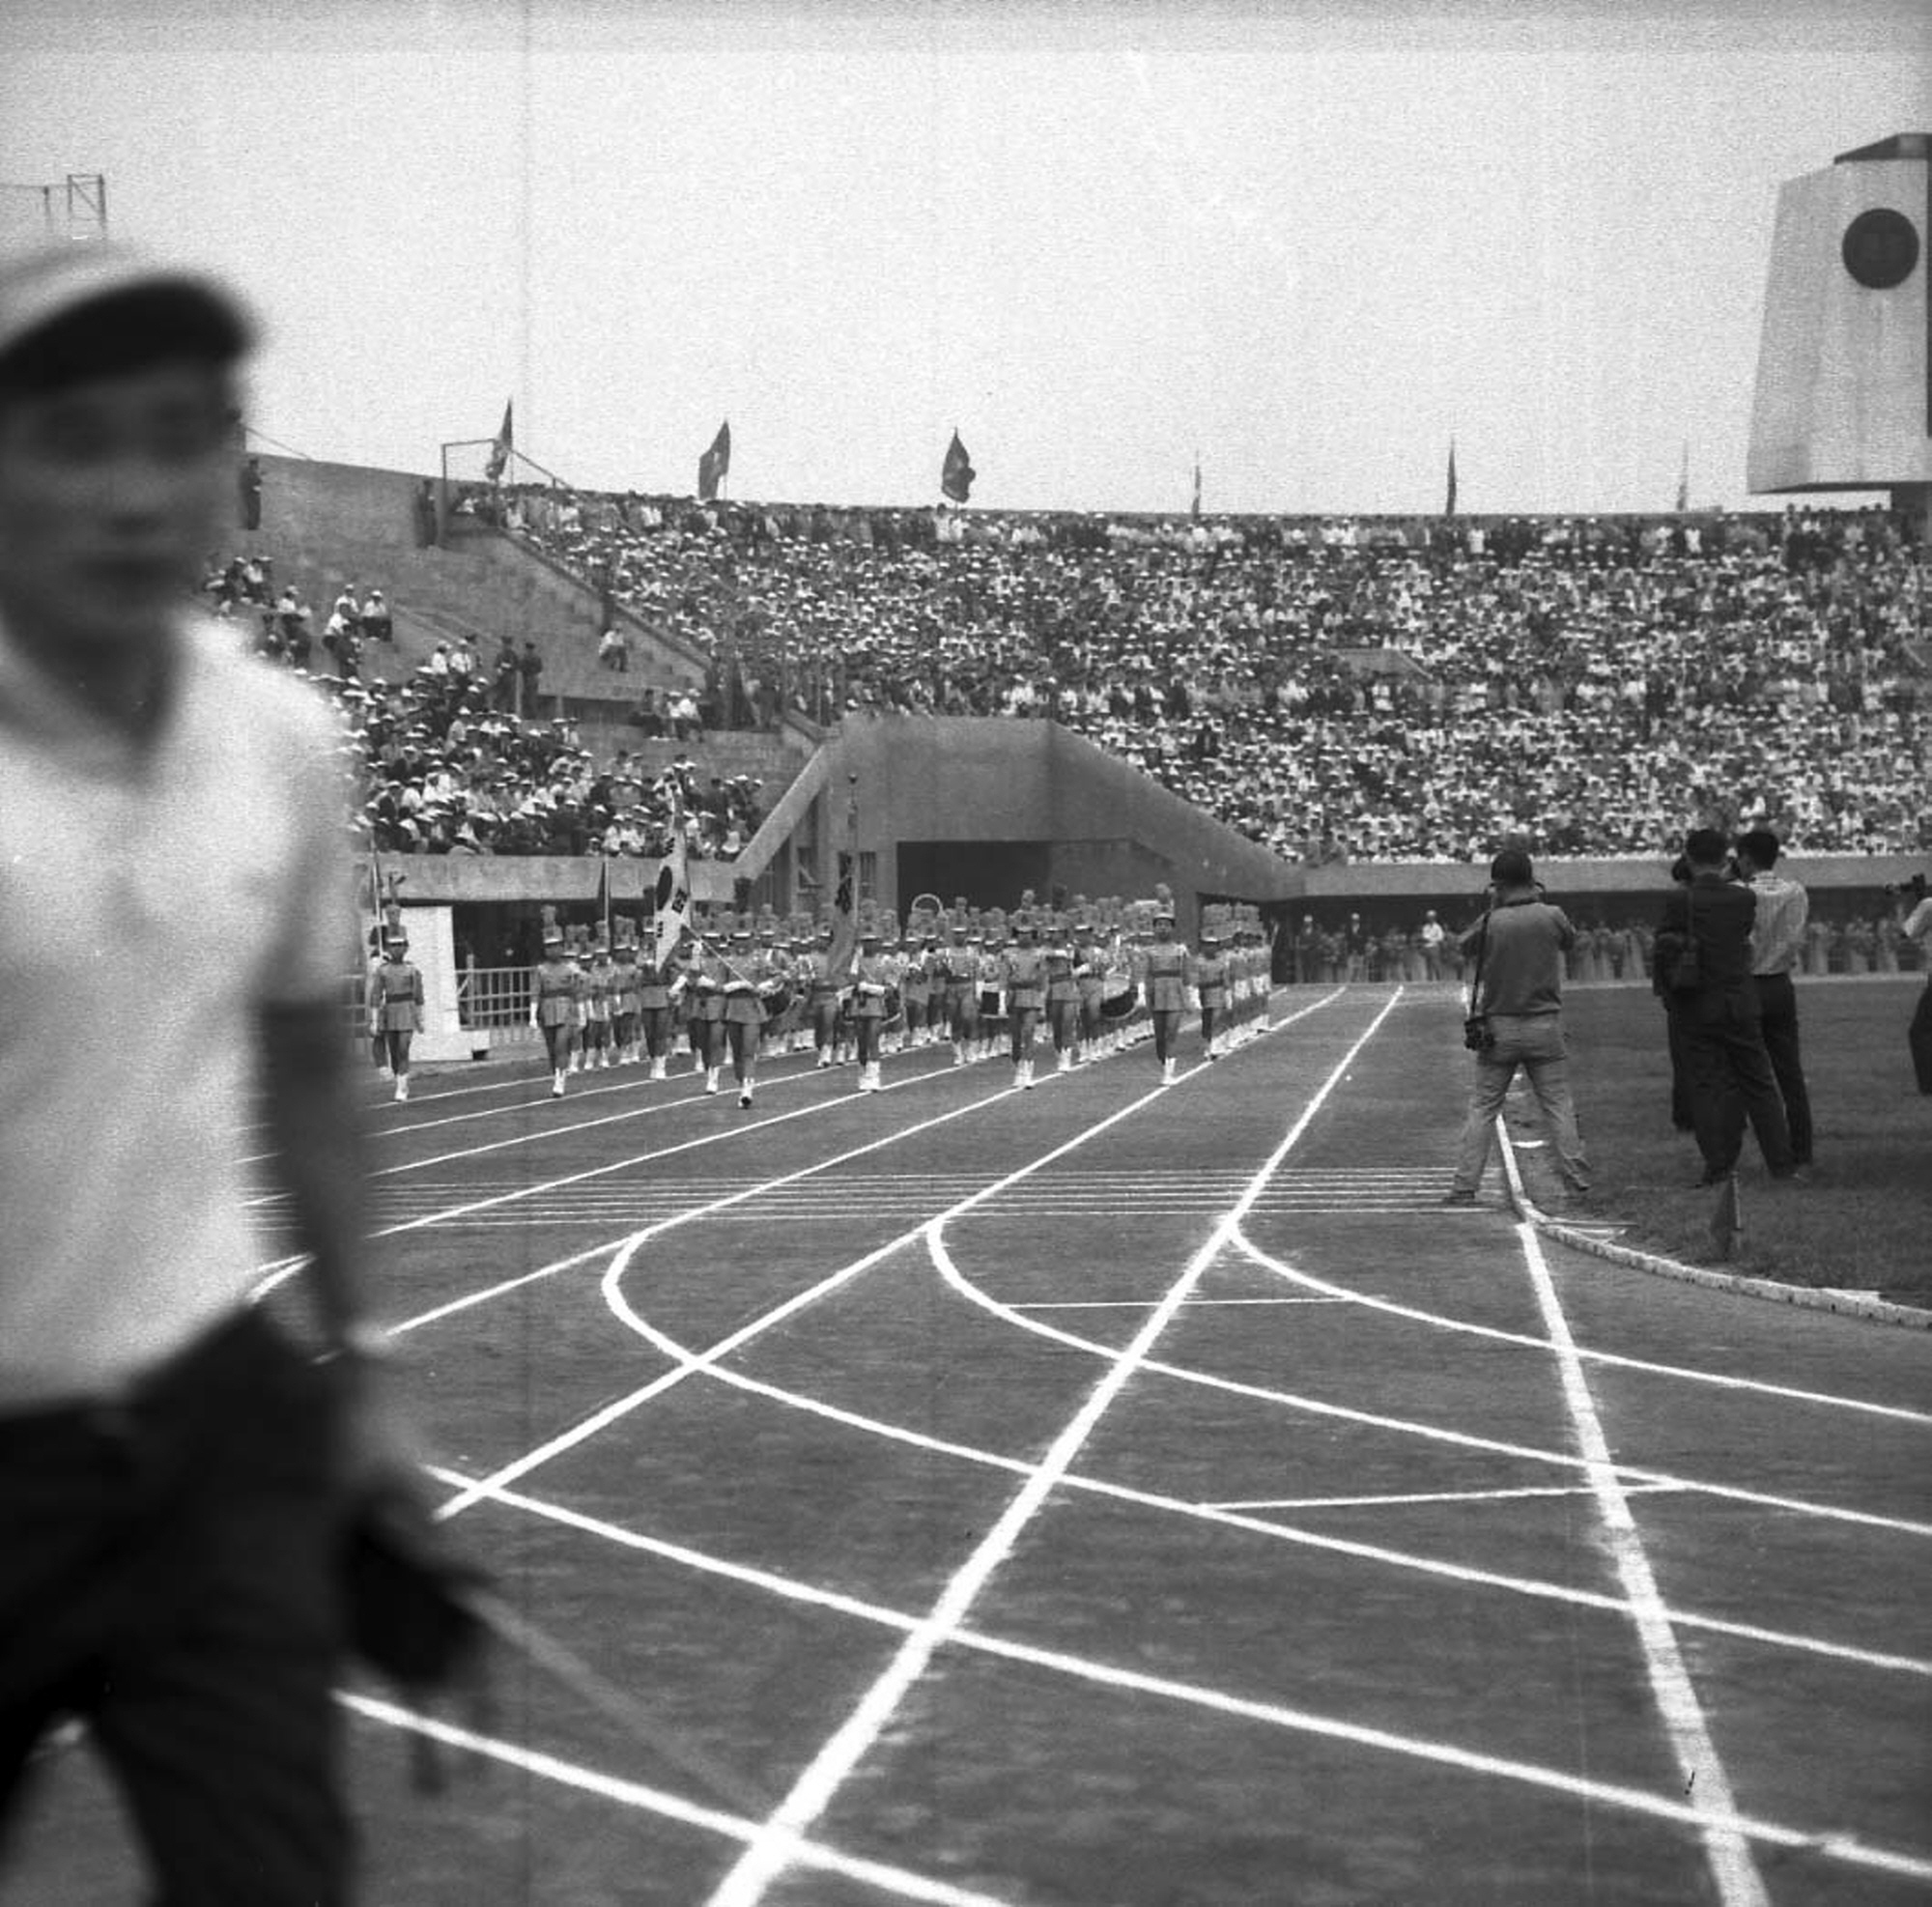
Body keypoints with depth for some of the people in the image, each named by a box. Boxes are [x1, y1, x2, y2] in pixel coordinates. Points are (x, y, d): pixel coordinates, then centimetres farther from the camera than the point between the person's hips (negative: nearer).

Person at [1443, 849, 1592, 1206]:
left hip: (1498, 1028, 0)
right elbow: (1570, 940, 14)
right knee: (1558, 1106, 6)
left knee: (1482, 1108, 5)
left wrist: (1493, 907, 12)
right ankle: (1578, 1182, 6)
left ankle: (1464, 1186, 4)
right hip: (1545, 1026, 1)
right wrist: (1538, 901, 16)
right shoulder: (1551, 916, -6)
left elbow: (1465, 946, 9)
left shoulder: (1491, 922, -9)